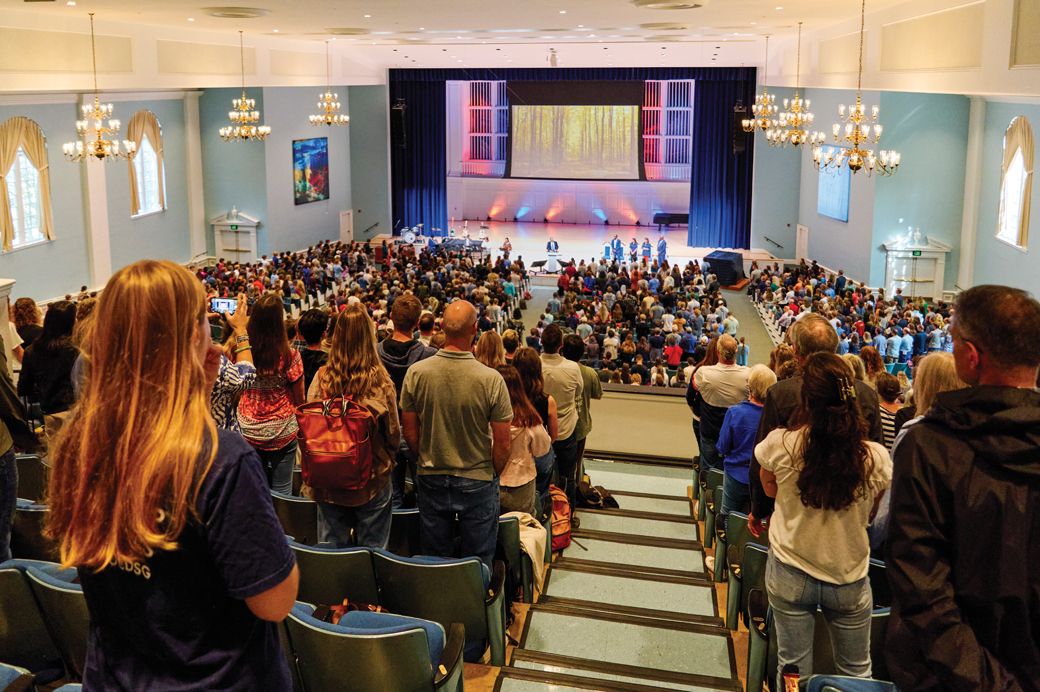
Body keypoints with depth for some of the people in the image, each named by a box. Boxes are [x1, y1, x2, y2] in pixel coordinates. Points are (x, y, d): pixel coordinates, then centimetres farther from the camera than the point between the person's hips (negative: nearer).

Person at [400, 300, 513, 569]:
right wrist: (492, 475, 7)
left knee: (434, 561, 17)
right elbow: (502, 444, -12)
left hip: (431, 479, 3)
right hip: (477, 482, -2)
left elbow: (410, 433, -3)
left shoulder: (416, 373, -12)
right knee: (478, 564, 13)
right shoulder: (491, 380, -18)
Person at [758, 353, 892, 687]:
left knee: (793, 667, 16)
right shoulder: (876, 458, -18)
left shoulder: (779, 443, -20)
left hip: (790, 574, 0)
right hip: (849, 578, 1)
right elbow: (872, 513, 2)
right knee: (856, 671, 21)